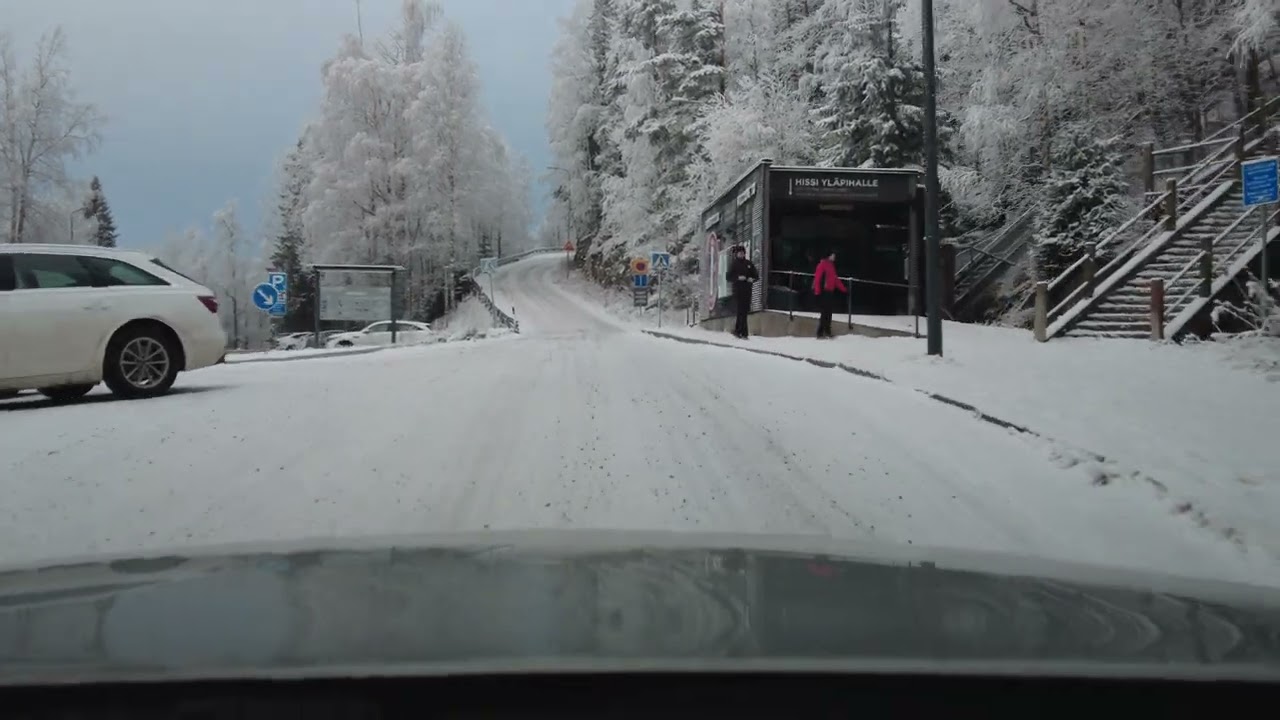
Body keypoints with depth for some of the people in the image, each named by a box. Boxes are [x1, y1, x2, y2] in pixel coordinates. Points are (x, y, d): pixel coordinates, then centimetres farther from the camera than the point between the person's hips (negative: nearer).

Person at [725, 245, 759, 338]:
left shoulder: (749, 264, 11)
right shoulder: (734, 264, 0)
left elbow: (756, 276, 14)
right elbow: (728, 277, -4)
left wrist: (752, 279, -8)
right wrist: (738, 278, -18)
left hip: (747, 291, 4)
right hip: (738, 291, -4)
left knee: (744, 311, 7)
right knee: (742, 311, -9)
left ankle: (737, 331, 20)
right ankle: (744, 333, -8)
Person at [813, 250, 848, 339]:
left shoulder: (831, 265, 19)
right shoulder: (823, 264, -7)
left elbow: (835, 279, 25)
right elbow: (817, 277, -13)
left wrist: (843, 288, 24)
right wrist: (817, 290, -20)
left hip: (830, 292, 8)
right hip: (823, 292, -8)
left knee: (829, 312, 9)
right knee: (825, 312, -10)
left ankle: (827, 332, 15)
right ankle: (820, 333, -8)